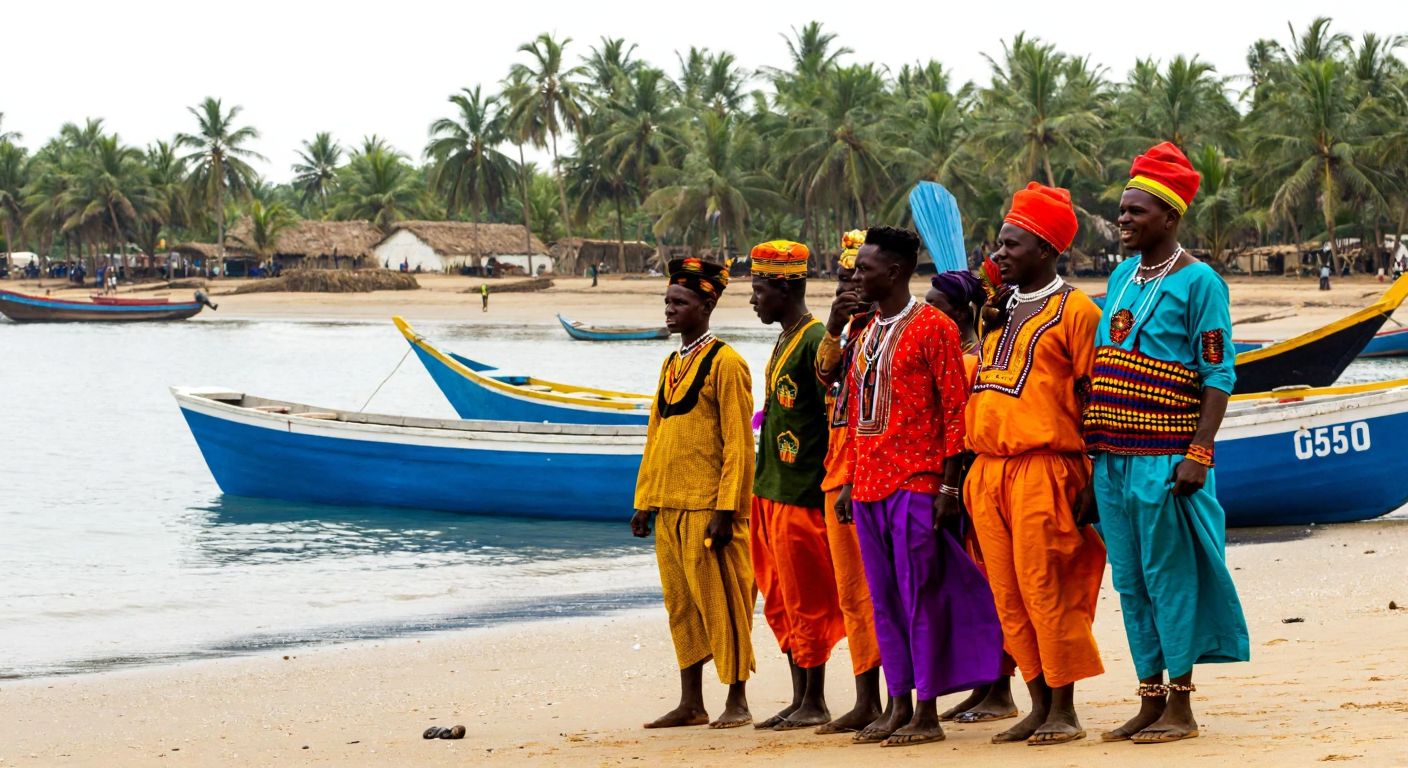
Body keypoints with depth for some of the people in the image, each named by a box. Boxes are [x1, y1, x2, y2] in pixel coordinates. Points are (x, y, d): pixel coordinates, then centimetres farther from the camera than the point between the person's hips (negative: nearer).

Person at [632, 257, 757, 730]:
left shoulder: (724, 363, -8)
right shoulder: (671, 365, 16)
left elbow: (738, 443, -13)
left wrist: (725, 509, -18)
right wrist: (644, 501, 14)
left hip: (709, 507, -8)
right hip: (669, 505, 8)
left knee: (720, 602, -3)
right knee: (681, 605, 10)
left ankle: (736, 703, 3)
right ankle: (691, 704, 16)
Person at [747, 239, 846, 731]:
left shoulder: (816, 341, -14)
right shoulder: (783, 343, 15)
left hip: (804, 494, -10)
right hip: (773, 492, 10)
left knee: (805, 600, -3)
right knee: (781, 603, 12)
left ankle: (815, 704, 3)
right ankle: (800, 700, 18)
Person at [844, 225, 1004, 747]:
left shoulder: (933, 327, -6)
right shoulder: (865, 335, 17)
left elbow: (955, 409, -9)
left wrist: (948, 485, -14)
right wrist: (850, 481, 15)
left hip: (916, 485, -8)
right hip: (869, 487, 8)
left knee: (920, 596, -5)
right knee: (884, 600, 8)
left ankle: (928, 713, -2)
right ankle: (898, 705, 14)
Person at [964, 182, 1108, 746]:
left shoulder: (1074, 310, -3)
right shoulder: (998, 310, 19)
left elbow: (1093, 399, -7)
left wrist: (1090, 478, -11)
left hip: (1043, 468, -7)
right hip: (988, 469, 7)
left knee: (1046, 591, -6)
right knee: (1009, 596, 7)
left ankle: (1064, 710, 1)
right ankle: (1039, 706, 14)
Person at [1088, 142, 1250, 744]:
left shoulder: (1197, 282, -7)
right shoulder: (1121, 278, 15)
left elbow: (1218, 375, -11)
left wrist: (1198, 455, -19)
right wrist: (1093, 446, 15)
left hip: (1165, 460, -7)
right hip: (1114, 459, 7)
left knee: (1169, 578, -4)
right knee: (1132, 584, 10)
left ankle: (1180, 707, 2)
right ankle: (1151, 701, 17)